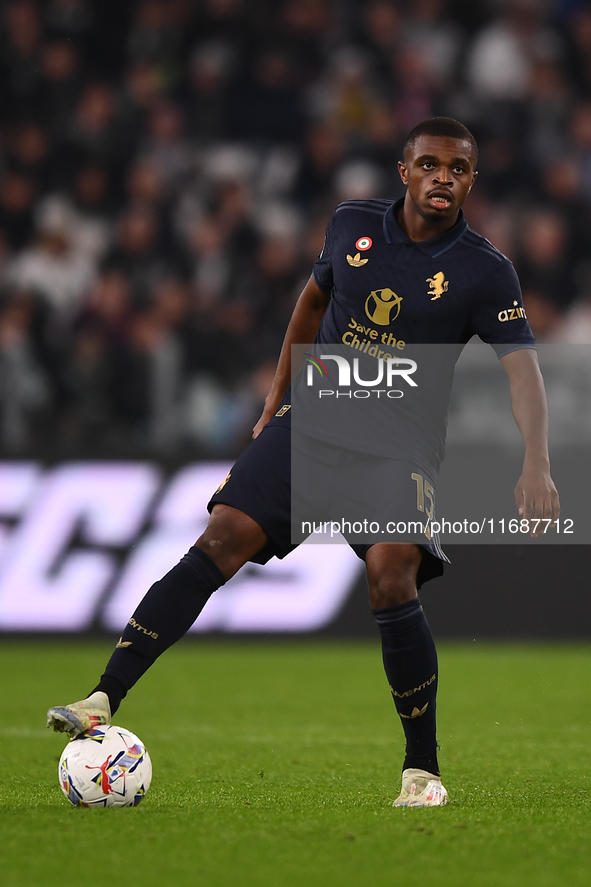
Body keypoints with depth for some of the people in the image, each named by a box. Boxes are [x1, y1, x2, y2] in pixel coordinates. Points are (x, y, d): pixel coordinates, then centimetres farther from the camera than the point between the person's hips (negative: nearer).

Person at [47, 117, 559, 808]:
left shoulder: (485, 270, -6)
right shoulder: (353, 225, 5)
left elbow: (522, 366, -16)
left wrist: (535, 465, -31)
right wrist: (276, 401, 22)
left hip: (400, 444, -3)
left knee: (392, 578, -23)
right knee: (224, 537, -14)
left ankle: (422, 769, -8)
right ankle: (105, 698, -17)